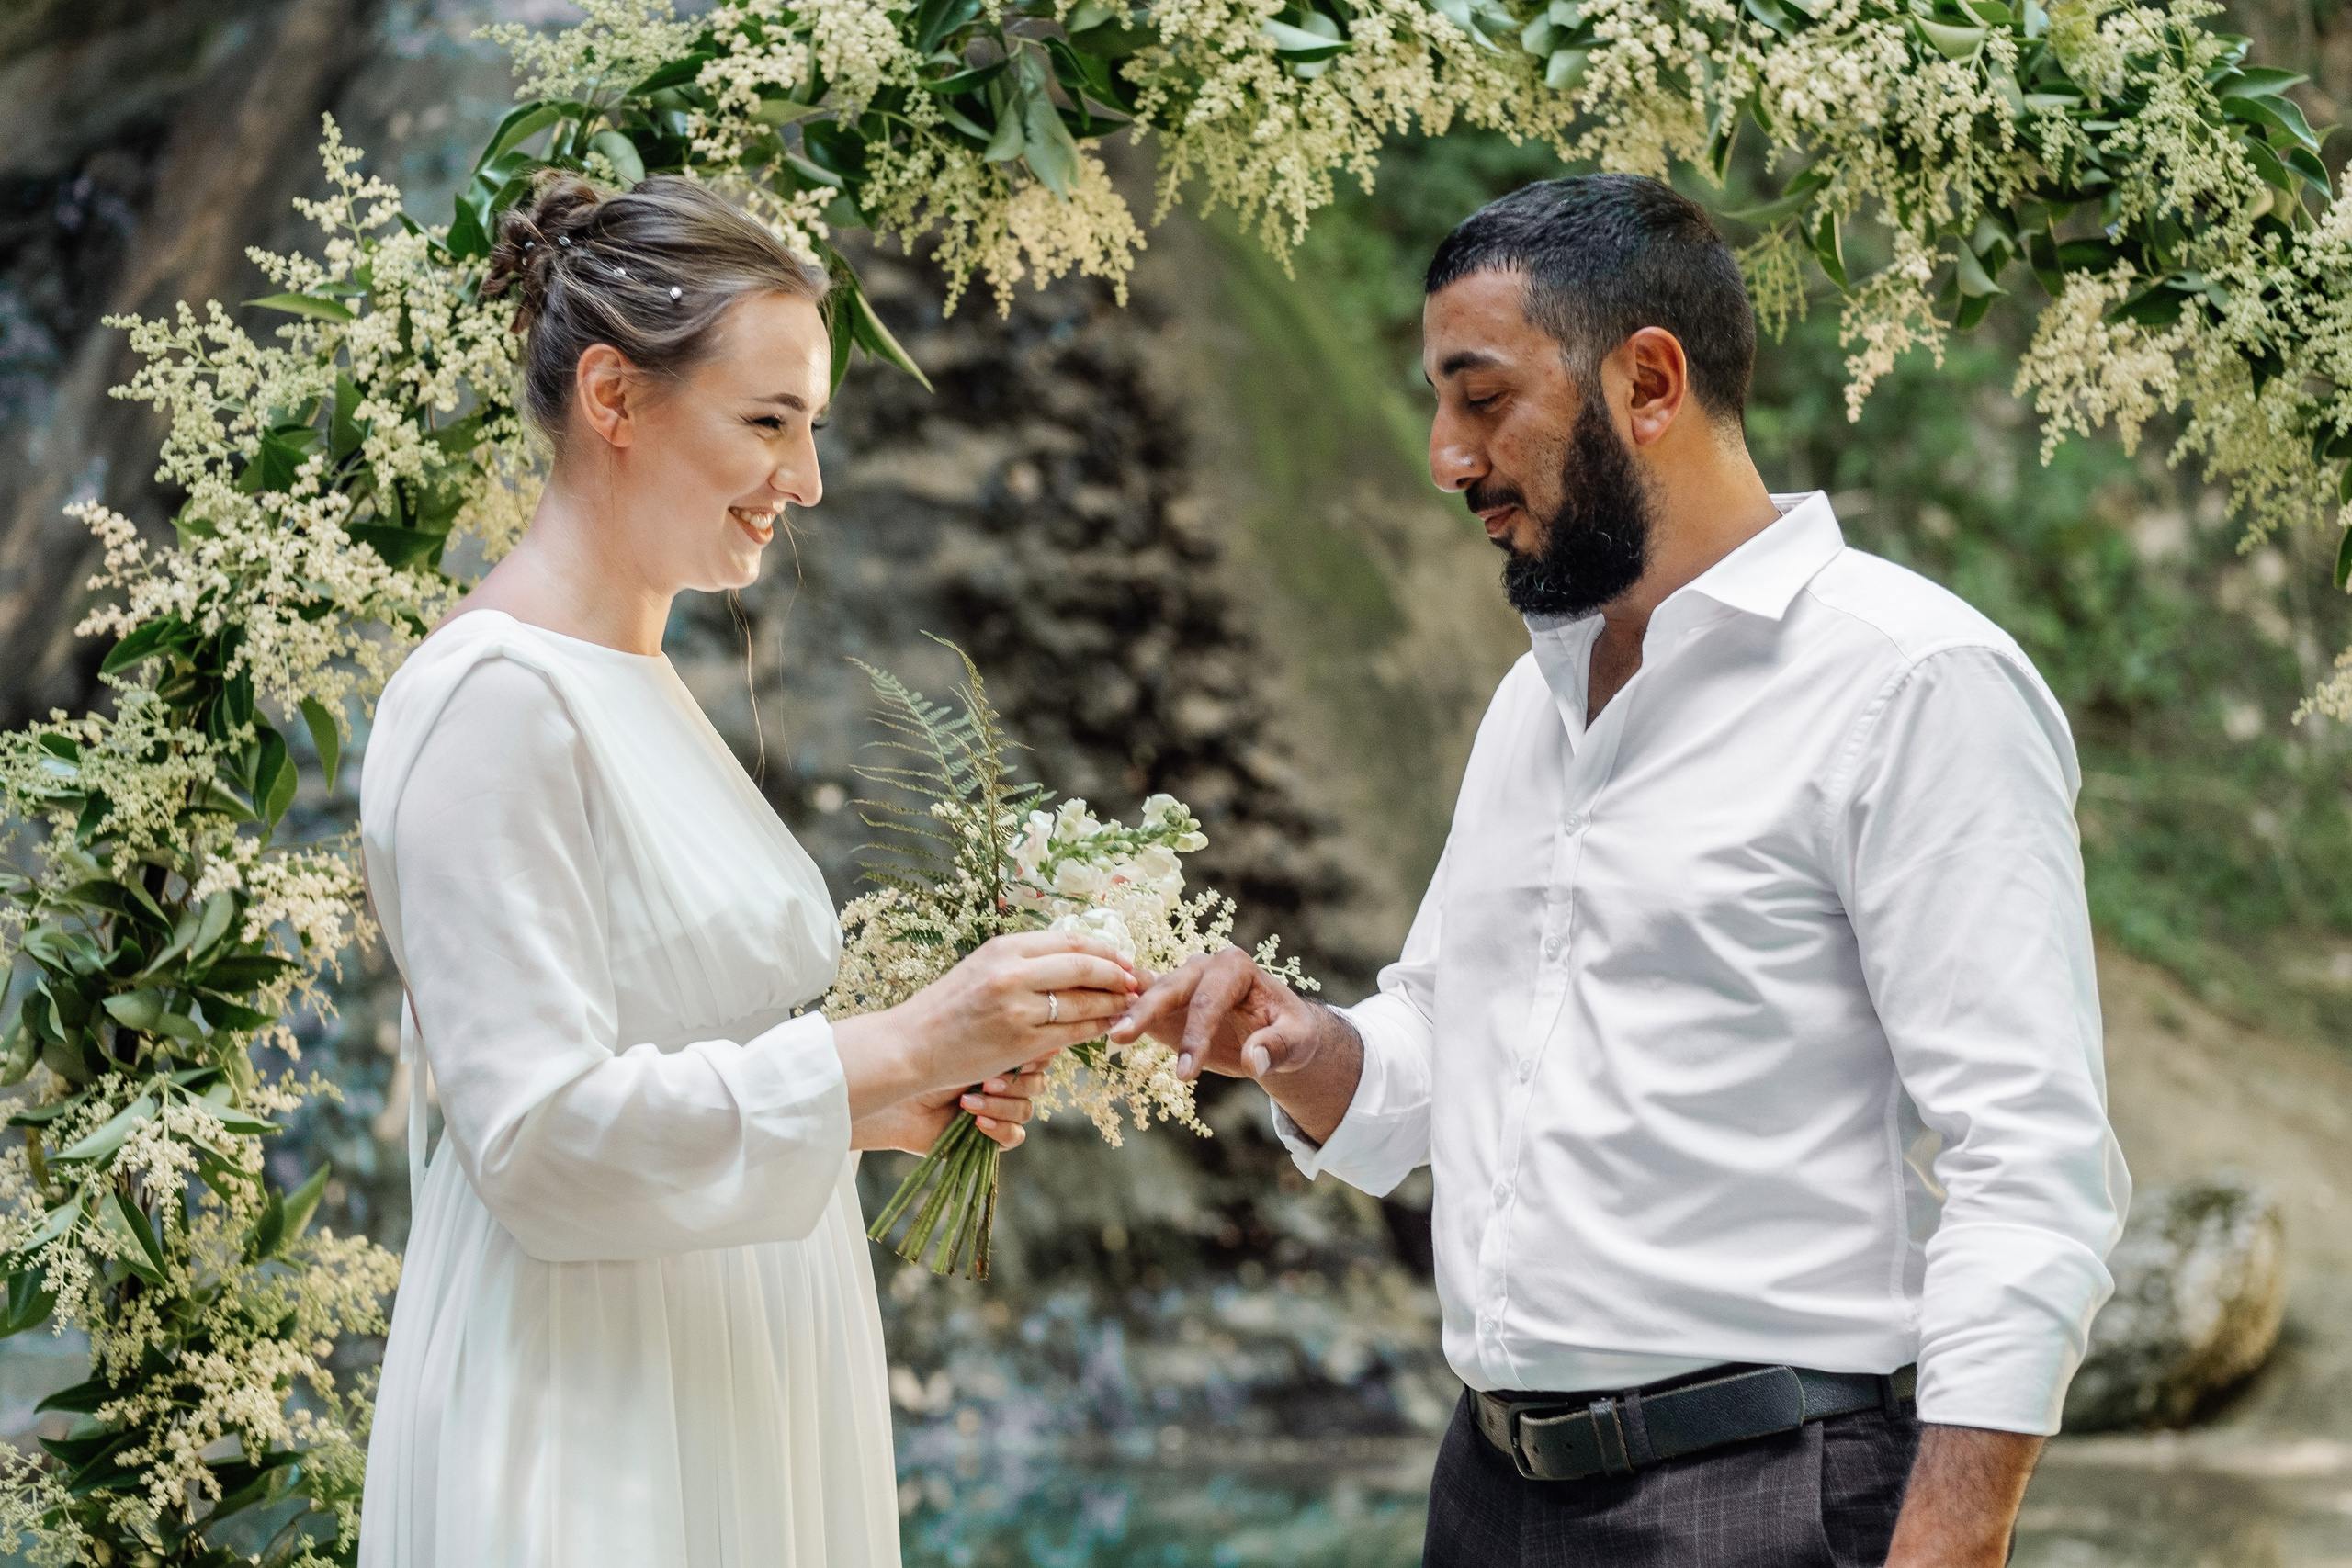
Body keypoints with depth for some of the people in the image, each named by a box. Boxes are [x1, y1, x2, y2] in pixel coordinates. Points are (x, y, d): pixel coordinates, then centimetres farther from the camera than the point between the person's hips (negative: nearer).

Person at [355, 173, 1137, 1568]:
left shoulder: (643, 686, 13)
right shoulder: (494, 697, -14)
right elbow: (539, 1133, -21)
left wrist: (906, 1106, 5)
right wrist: (894, 1050, -23)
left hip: (735, 1419, 9)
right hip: (591, 1447, -9)